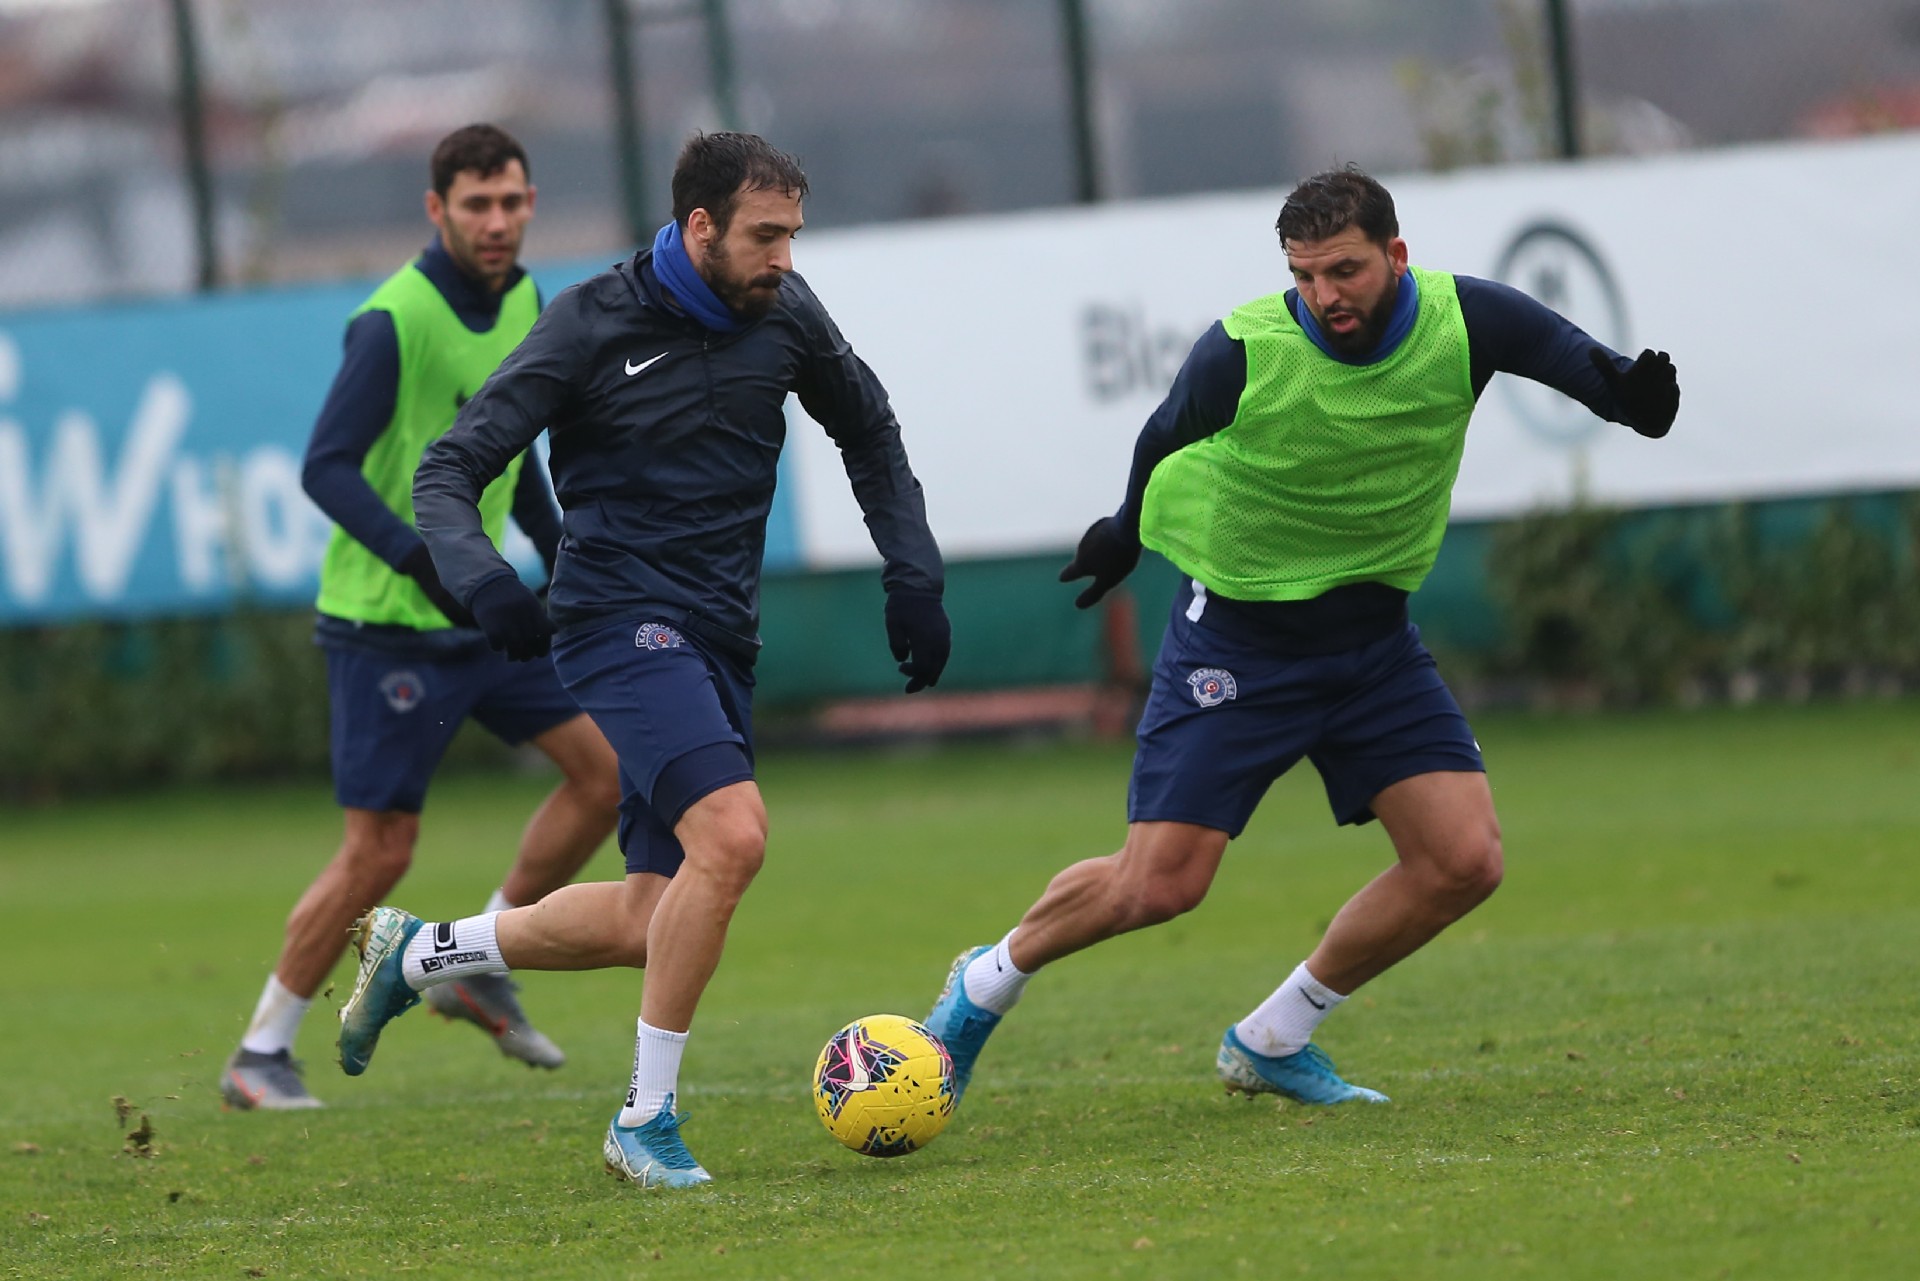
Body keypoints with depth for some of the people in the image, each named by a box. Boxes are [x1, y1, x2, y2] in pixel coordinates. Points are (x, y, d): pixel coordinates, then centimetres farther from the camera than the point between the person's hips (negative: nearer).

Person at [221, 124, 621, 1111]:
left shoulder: (521, 304, 7)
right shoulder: (393, 321, -19)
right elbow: (327, 469, -24)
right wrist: (424, 561, -36)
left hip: (482, 617, 8)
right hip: (387, 623, -8)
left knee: (606, 768, 2)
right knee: (380, 849, -8)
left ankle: (480, 968, 14)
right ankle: (259, 1055, 5)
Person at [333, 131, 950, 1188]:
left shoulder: (784, 315, 5)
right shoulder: (592, 326, -10)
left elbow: (869, 434, 23)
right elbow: (448, 469, -9)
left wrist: (914, 577, 13)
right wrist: (481, 582, -28)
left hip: (718, 642, 7)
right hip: (622, 622, -7)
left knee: (653, 921, 7)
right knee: (732, 833, -28)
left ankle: (418, 953, 30)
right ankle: (646, 1119, -16)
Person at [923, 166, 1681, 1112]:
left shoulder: (1464, 322, -15)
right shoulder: (1241, 353, -20)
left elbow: (1573, 356, -3)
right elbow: (1165, 441, 0)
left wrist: (1630, 394, -27)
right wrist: (1126, 533, 18)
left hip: (1371, 634, 4)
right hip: (1235, 635, -4)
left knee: (1465, 861, -8)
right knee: (1159, 884, -11)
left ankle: (1271, 1043, 10)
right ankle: (987, 983, 18)